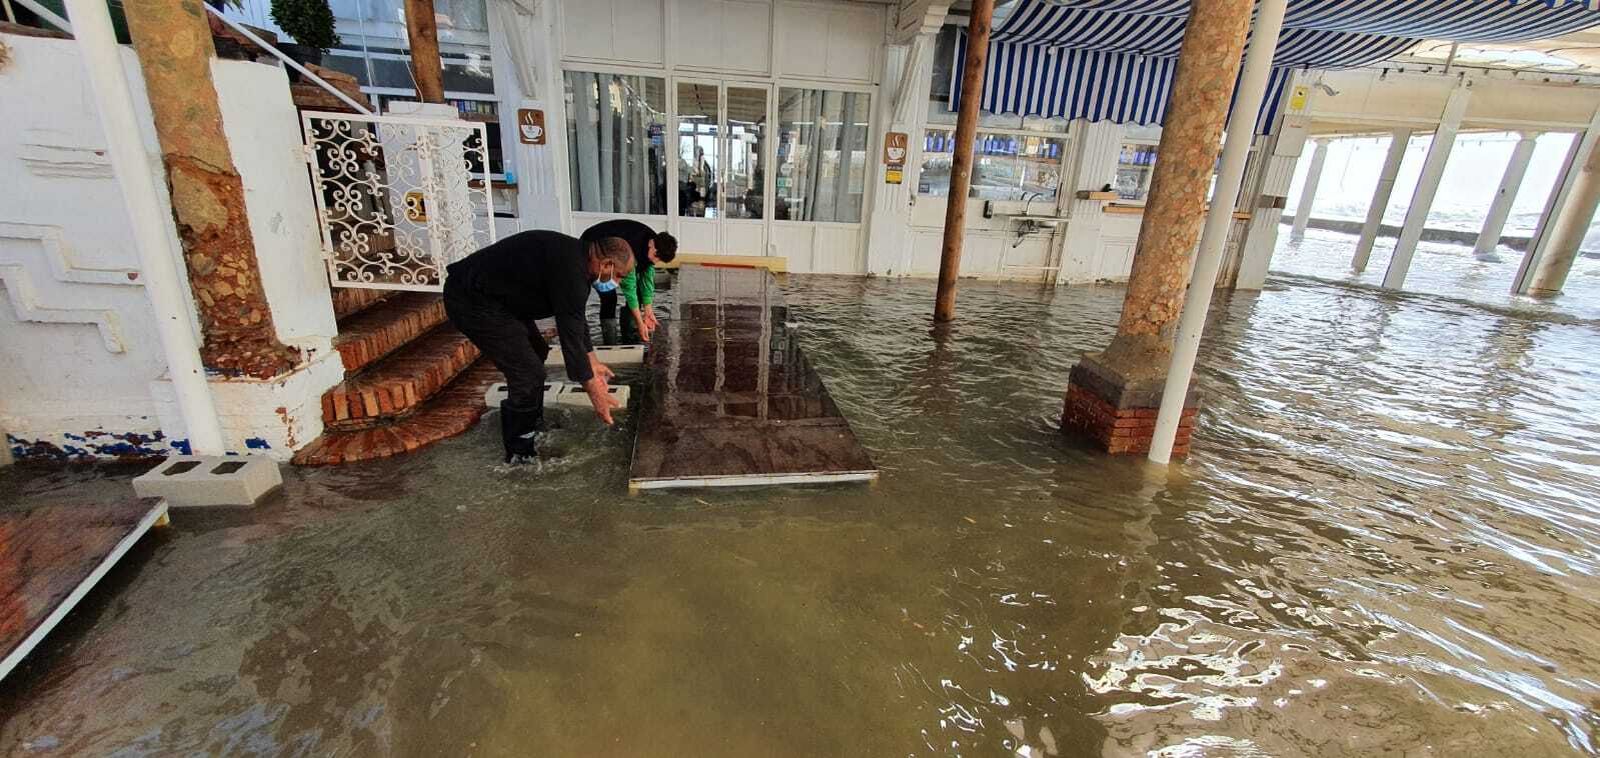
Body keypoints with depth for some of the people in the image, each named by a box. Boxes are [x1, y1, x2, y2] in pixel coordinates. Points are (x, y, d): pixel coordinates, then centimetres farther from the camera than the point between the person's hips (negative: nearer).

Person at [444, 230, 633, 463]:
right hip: (473, 302, -11)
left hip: (489, 292, 11)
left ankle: (533, 428, 34)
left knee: (537, 351, 20)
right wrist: (594, 392, -18)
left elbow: (576, 317, 17)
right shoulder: (569, 269, -26)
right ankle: (520, 452, 8)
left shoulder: (577, 255, 6)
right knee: (528, 373, -9)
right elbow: (570, 333, -24)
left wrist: (592, 361, 22)